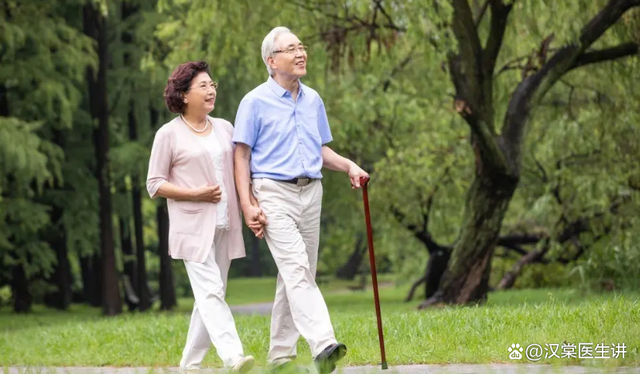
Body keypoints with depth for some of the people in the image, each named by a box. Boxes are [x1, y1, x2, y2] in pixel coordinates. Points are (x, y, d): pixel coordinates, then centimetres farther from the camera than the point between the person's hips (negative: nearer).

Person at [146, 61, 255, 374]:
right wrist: (196, 194, -14)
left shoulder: (224, 128, 13)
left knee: (210, 296, 7)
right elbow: (154, 184, -2)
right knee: (211, 292, -17)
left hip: (224, 227, 6)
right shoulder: (169, 134, -2)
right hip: (193, 228, -6)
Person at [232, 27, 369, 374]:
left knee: (297, 275, 8)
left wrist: (348, 165, 3)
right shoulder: (255, 102, -4)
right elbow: (242, 155, -5)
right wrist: (248, 205, -13)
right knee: (297, 270, -19)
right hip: (274, 194, -6)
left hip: (310, 193, 7)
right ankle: (323, 345, -32)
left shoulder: (313, 100, 14)